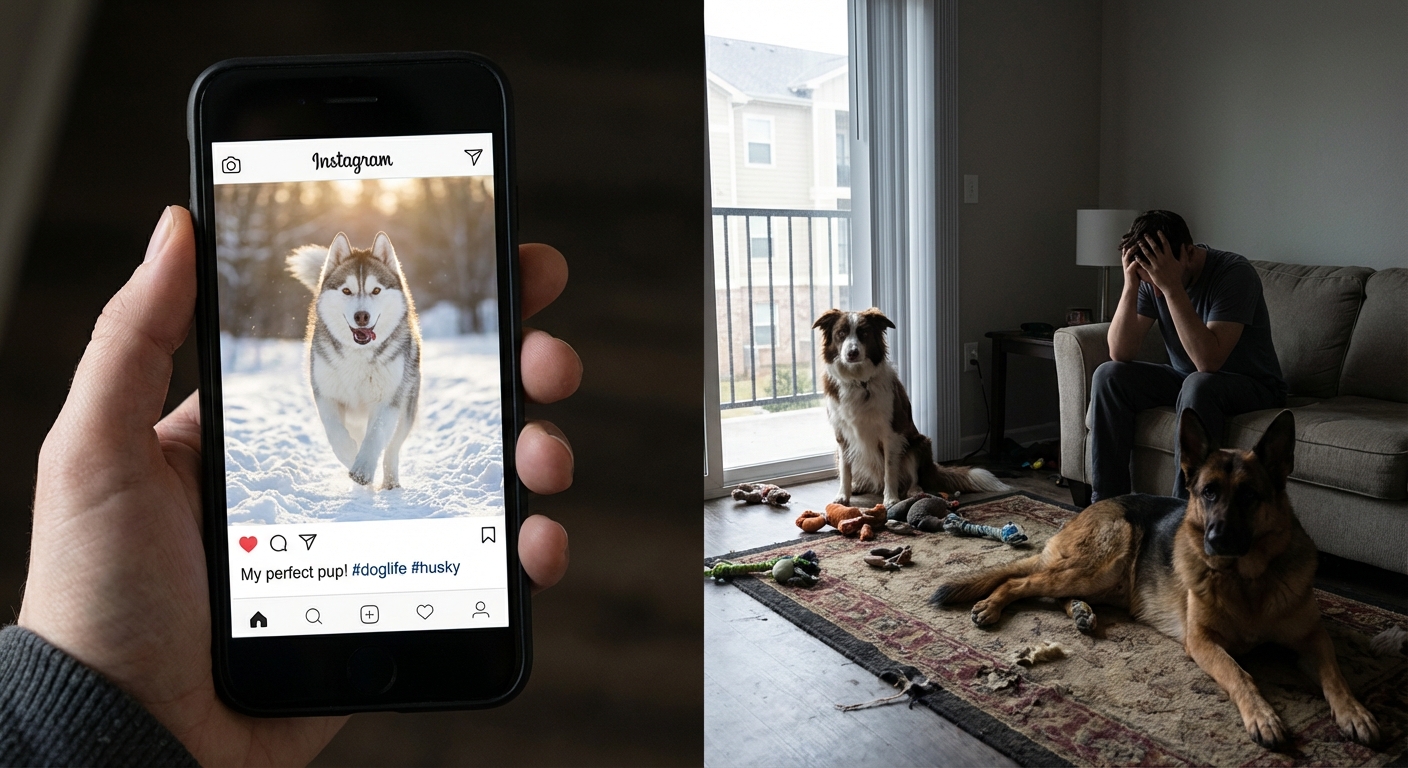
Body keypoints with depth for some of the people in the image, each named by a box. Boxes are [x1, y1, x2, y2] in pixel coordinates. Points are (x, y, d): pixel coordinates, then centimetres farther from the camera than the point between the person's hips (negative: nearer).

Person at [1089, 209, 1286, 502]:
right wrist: (1131, 285, -27)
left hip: (1252, 387, -6)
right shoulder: (1152, 279, -9)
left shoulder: (1234, 273, -25)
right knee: (1108, 375, -14)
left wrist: (1172, 287, -39)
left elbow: (1208, 361, -36)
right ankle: (1106, 504, -11)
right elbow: (1120, 354, -16)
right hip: (1186, 380, 6)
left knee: (1199, 385, -36)